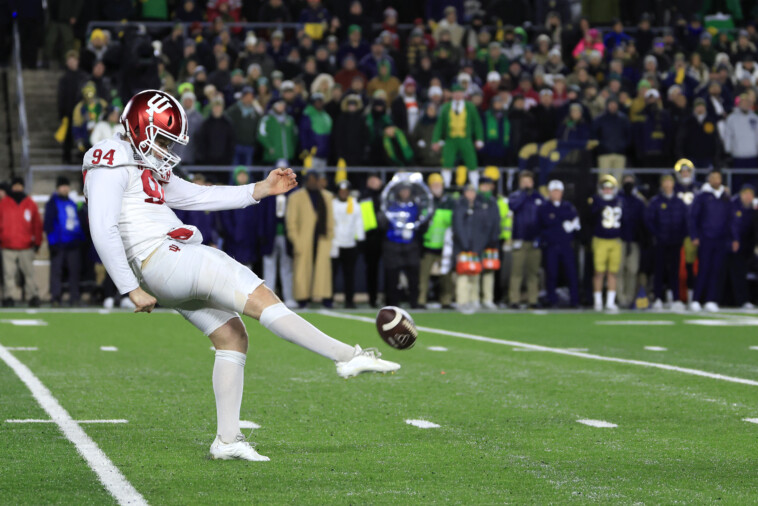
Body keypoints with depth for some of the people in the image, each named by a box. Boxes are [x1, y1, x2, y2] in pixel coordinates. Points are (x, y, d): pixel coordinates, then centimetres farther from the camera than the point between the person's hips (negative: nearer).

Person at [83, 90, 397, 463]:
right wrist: (133, 290, -17)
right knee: (262, 299, -14)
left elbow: (197, 197, 26)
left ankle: (227, 439, 8)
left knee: (231, 337, 8)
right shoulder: (113, 166, -9)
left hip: (173, 270, 11)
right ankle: (348, 356, -17)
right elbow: (103, 233, -17)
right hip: (162, 260, -11)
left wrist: (260, 190, 18)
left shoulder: (150, 170, 22)